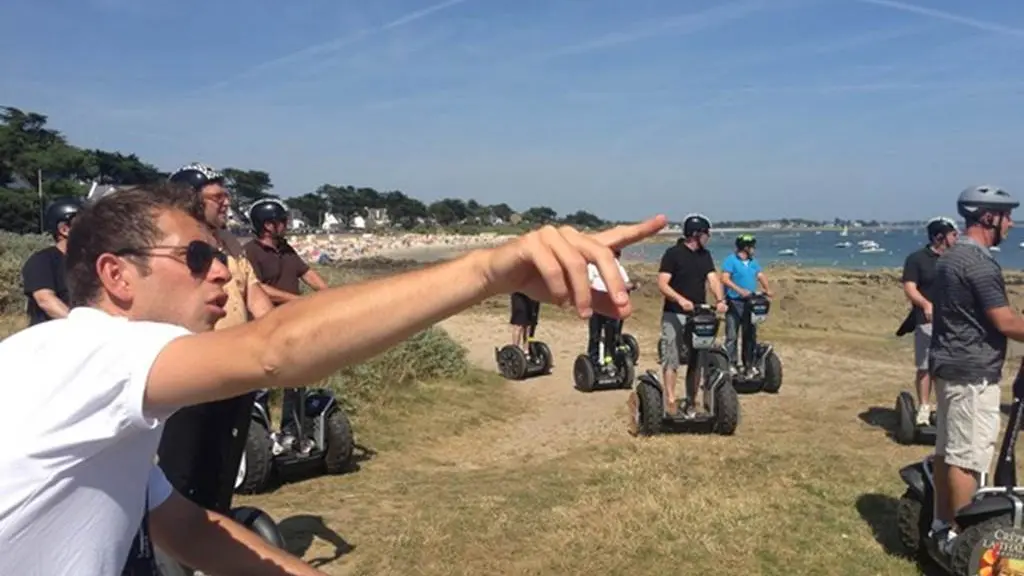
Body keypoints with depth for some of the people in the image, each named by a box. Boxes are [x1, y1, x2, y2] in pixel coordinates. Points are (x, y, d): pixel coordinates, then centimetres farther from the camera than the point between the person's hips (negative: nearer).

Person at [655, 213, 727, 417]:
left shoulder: (705, 255, 13)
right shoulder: (673, 253, -6)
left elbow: (713, 278, 1)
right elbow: (662, 284, -12)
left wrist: (720, 299, -19)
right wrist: (681, 299, -29)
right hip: (674, 316, -6)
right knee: (671, 360, -7)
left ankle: (691, 403, 18)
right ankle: (670, 401, -4)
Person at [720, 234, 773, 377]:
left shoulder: (753, 262, 16)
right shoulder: (731, 260, -6)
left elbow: (760, 276, 8)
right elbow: (725, 278, -16)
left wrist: (767, 289, -12)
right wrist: (740, 290, -27)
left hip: (750, 303, 7)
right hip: (734, 303, -7)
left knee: (750, 335, 9)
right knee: (732, 336, -6)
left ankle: (749, 365, 17)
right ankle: (731, 364, -2)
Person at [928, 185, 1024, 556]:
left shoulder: (950, 257, 14)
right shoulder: (979, 262, -17)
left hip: (948, 365, 10)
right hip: (973, 373, -10)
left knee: (947, 450, 15)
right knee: (968, 457, -4)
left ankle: (942, 524, 24)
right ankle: (958, 536, 3)